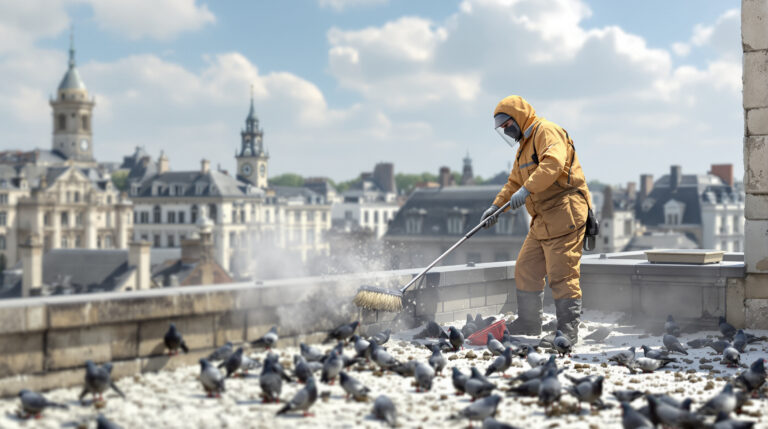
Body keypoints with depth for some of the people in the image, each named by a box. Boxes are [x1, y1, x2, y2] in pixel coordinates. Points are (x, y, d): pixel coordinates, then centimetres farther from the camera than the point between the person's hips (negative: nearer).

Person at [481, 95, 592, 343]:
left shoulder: (546, 131, -8)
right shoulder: (524, 145, 24)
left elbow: (553, 163, -26)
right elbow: (514, 182, 30)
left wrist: (527, 189, -32)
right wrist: (496, 206, 17)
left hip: (564, 213, -10)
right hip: (542, 219, 10)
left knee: (561, 274, -10)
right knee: (526, 269, 11)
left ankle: (568, 330, -5)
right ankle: (528, 325, 20)